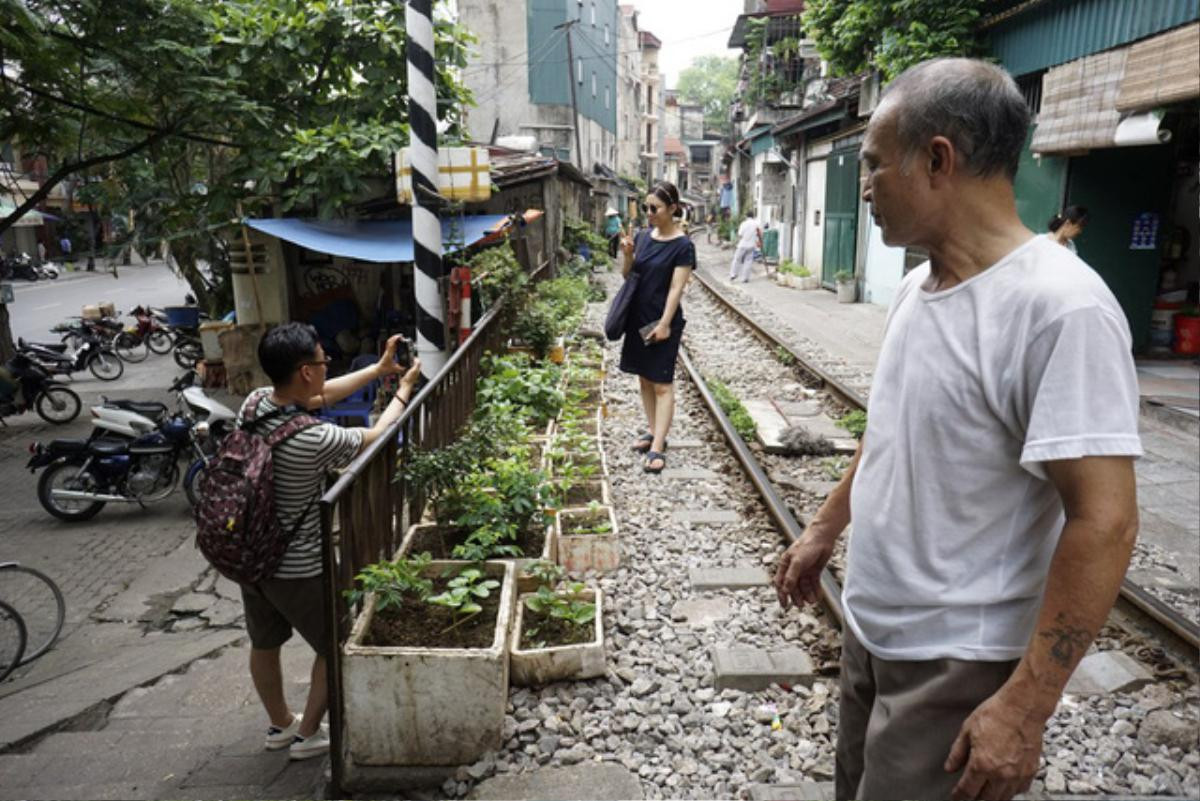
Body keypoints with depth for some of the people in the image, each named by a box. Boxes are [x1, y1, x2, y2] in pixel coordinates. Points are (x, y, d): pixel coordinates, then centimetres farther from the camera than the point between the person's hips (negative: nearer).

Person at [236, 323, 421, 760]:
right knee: (336, 649, 17)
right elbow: (375, 437, -11)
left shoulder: (254, 404, -12)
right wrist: (405, 389, 5)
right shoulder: (314, 440, -31)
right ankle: (307, 735, 32)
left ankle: (279, 725, 47)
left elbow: (320, 395, 6)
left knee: (264, 645, 25)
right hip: (298, 569, -7)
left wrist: (380, 368, 12)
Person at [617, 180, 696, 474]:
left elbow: (676, 288, -14)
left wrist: (665, 324, -18)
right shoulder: (644, 237, 5)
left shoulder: (683, 246, -12)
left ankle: (657, 448, -4)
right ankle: (654, 433, 27)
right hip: (638, 319, 7)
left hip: (662, 322, -7)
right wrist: (628, 255, -8)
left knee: (662, 384, -4)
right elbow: (628, 275, 11)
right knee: (644, 379, 13)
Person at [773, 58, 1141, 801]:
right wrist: (823, 531, 19)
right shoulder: (917, 286, 3)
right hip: (869, 628, 8)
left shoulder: (1060, 307, -24)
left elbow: (1104, 522, -25)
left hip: (958, 664, -8)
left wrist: (1025, 706, -23)